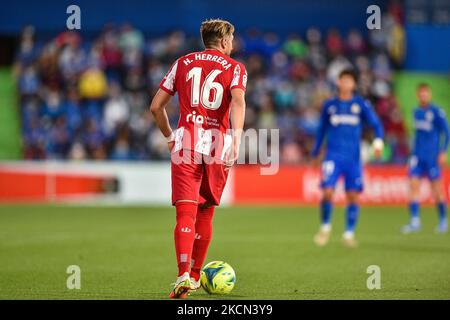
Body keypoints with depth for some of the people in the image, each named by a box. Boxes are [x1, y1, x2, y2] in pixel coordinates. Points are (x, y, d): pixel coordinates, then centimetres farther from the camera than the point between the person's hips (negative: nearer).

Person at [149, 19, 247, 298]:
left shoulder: (183, 63, 14)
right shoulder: (235, 68, 7)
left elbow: (156, 106, 12)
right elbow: (238, 100, -14)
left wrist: (170, 136, 25)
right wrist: (236, 138, -23)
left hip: (186, 142, 0)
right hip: (218, 144, 0)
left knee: (186, 213, -7)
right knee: (206, 213, 16)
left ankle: (184, 276, -26)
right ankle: (195, 277, 25)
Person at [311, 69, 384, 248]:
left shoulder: (361, 104, 4)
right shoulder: (329, 105, 8)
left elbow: (376, 124, 2)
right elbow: (322, 129, 19)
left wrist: (378, 142, -16)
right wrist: (315, 153, 23)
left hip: (353, 158, 0)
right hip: (333, 157, 0)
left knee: (353, 196, -1)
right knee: (327, 192, -13)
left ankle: (349, 233, 12)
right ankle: (325, 227, 9)